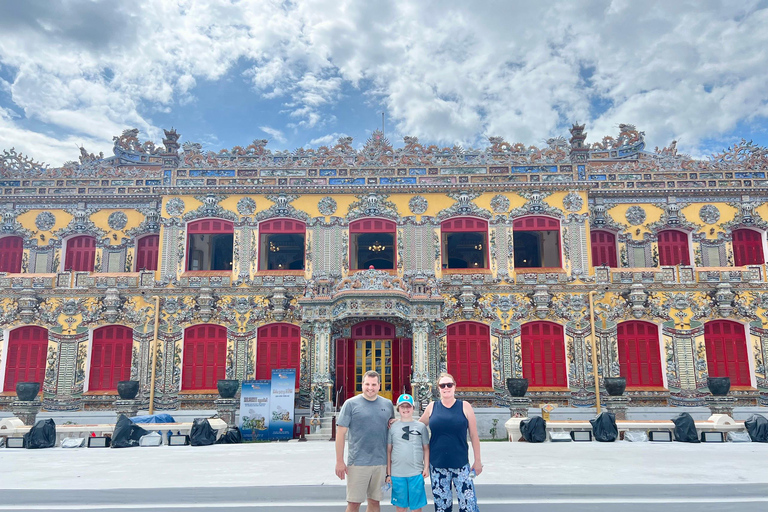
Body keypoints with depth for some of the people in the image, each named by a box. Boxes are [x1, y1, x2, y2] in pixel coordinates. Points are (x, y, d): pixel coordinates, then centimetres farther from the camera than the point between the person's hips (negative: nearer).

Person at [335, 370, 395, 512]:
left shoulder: (388, 404, 8)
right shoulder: (351, 404, -3)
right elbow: (341, 433, -4)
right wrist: (339, 461, -8)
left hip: (381, 463, 3)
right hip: (358, 462, -3)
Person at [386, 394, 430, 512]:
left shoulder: (421, 426, 4)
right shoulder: (392, 427, 4)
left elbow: (426, 448, 8)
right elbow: (388, 450, 6)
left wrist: (426, 467, 0)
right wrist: (388, 473, 5)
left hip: (416, 473, 0)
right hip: (397, 473, 0)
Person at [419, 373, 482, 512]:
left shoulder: (465, 407, -1)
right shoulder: (432, 407, 3)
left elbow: (474, 436, 3)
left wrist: (477, 461, 3)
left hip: (461, 465, -1)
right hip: (437, 466, 2)